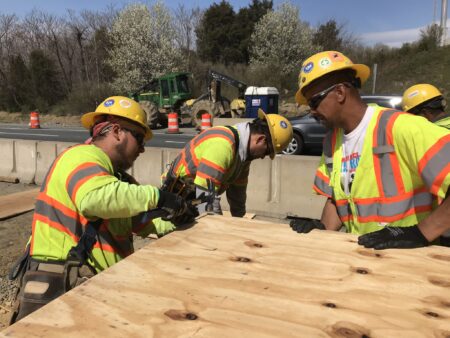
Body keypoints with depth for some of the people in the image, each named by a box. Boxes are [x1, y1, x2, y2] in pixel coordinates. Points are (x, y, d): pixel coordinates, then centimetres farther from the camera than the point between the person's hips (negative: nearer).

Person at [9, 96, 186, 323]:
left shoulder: (115, 176, 15)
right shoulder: (83, 157, -14)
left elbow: (145, 221, 15)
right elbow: (95, 198, -36)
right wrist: (154, 196, -26)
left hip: (94, 287, 9)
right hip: (58, 288, -9)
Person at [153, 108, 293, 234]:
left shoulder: (243, 148, 1)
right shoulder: (222, 144, -31)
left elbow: (237, 188, 10)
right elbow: (205, 193, -33)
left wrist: (239, 219, 15)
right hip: (179, 198, -9)